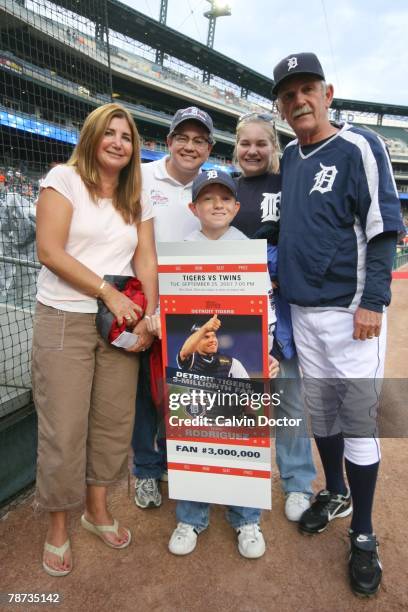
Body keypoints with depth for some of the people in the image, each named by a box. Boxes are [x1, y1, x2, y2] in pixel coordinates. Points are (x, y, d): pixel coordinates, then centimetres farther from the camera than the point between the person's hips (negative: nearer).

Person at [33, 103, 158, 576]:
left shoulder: (137, 199, 14)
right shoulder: (64, 178, -1)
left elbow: (146, 262, 7)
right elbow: (49, 251, -11)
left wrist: (148, 317, -6)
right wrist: (108, 292, -13)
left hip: (119, 322, 5)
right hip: (64, 321, -4)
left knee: (114, 422, 10)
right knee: (63, 429, 1)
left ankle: (97, 508, 33)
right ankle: (58, 526, 24)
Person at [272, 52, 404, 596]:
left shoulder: (359, 148, -6)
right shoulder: (287, 158, 13)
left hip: (350, 311, -6)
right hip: (301, 310, 6)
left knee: (358, 418, -1)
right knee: (319, 408, 15)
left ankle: (363, 535, 17)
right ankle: (335, 494, 37)